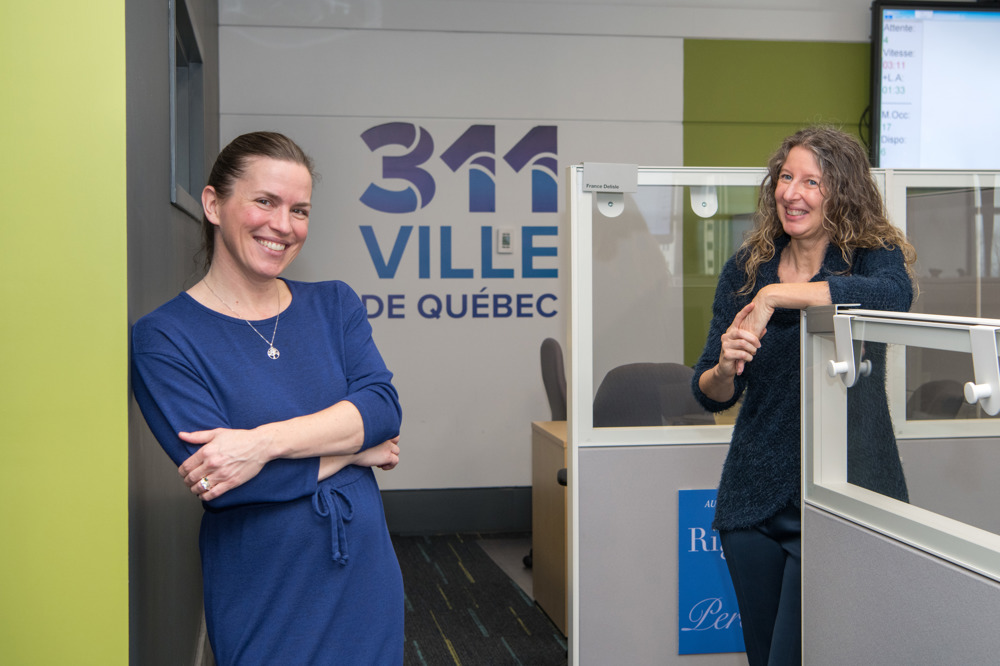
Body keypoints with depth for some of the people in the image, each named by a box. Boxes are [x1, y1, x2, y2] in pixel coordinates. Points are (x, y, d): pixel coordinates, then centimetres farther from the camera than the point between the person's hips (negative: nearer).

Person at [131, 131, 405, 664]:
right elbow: (221, 482, -19)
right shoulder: (163, 337, -9)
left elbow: (383, 405, -9)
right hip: (263, 603, -4)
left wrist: (265, 442, -24)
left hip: (366, 580, 5)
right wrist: (358, 449, -10)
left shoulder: (335, 305, 6)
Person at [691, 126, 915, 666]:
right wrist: (725, 368, -18)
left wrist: (778, 294, -29)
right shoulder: (745, 269, 6)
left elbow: (893, 294, -31)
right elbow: (709, 395, 5)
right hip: (755, 495, 4)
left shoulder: (873, 254, -4)